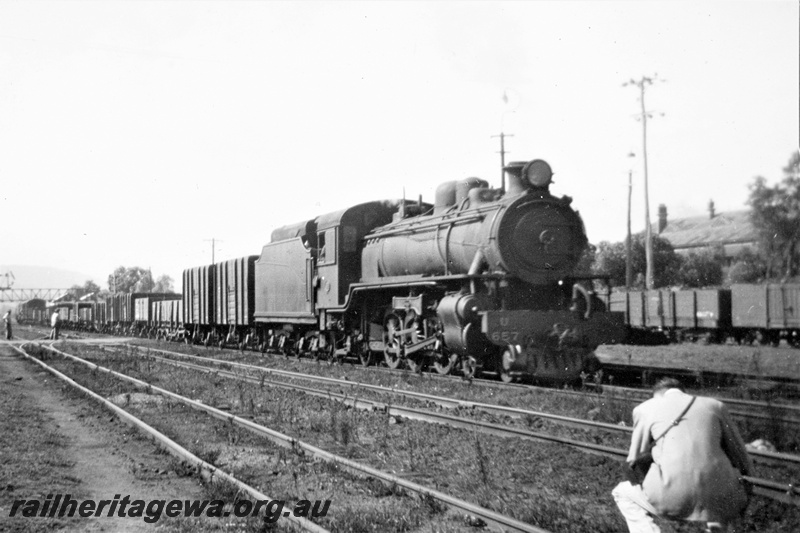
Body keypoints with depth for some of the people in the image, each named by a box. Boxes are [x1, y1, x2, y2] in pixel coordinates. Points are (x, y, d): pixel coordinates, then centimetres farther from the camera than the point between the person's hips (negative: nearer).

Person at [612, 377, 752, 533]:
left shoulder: (645, 408, 15)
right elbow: (741, 460, 23)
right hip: (719, 496, 3)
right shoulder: (715, 405, 18)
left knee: (622, 493, 25)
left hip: (673, 496, -2)